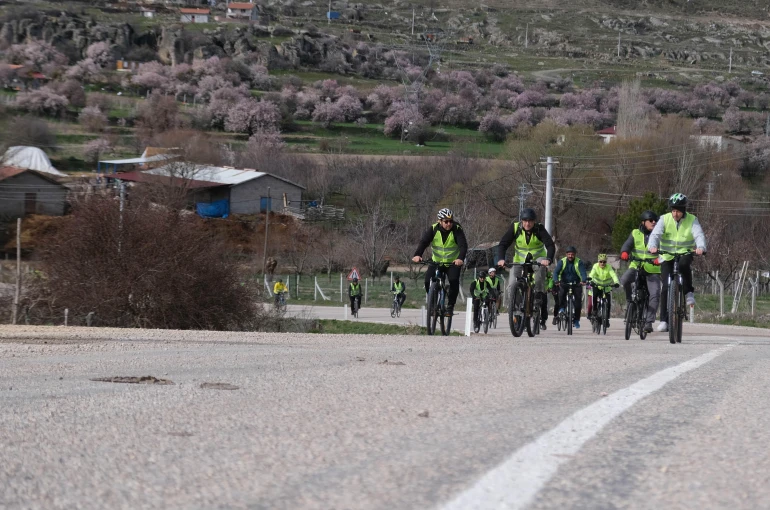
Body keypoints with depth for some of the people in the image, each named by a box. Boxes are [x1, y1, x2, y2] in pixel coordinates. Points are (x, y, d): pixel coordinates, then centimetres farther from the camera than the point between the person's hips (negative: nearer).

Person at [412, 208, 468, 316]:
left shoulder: (457, 230, -15)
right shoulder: (433, 229, -11)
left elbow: (463, 245, -27)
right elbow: (424, 242, -22)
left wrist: (460, 258, -47)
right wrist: (417, 255, -41)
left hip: (453, 263, -2)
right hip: (436, 262, 2)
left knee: (454, 281, -25)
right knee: (428, 281, -16)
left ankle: (450, 306, -6)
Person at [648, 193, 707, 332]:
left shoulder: (692, 220, -8)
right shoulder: (665, 219, -7)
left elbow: (699, 235, -23)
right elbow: (655, 234, -21)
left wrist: (700, 247, -45)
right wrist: (653, 246, -42)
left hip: (684, 253, -1)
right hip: (667, 257, 1)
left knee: (684, 264, -37)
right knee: (666, 287, -10)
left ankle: (689, 292, -15)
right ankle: (664, 320, -3)